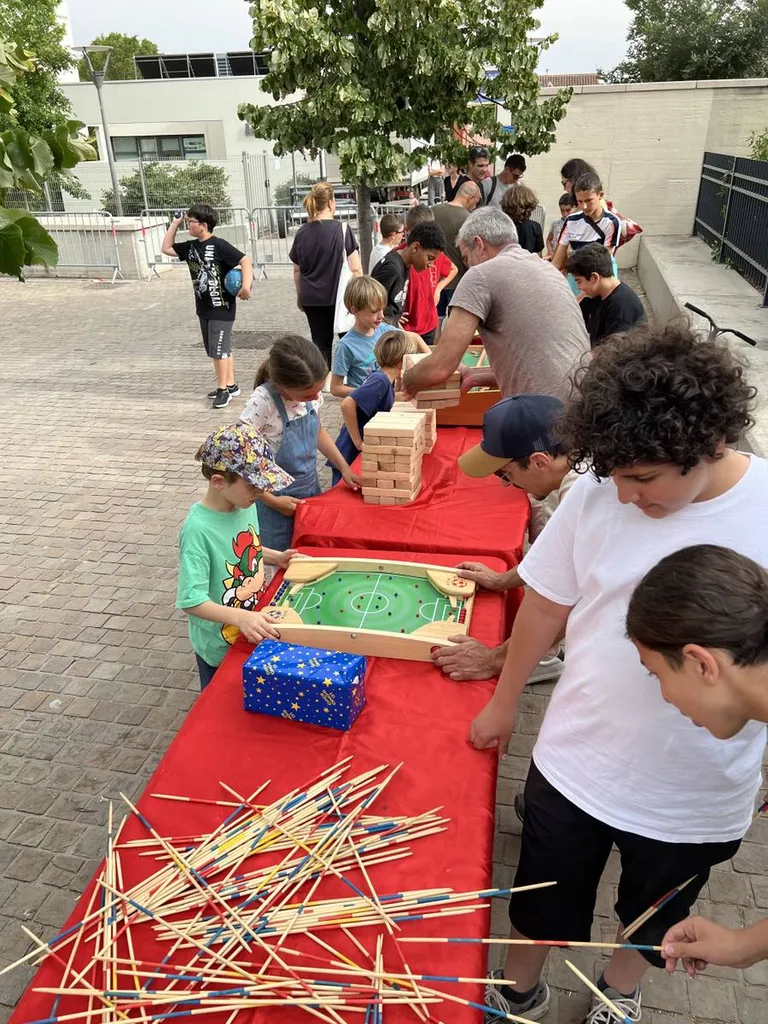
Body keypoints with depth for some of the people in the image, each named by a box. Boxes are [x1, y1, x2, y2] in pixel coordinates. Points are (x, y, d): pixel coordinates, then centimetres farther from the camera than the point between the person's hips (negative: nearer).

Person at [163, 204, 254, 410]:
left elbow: (245, 261, -19)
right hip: (204, 308, 8)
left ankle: (223, 390, 4)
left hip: (222, 307, -8)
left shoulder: (219, 246, -16)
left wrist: (246, 286, -33)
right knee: (217, 350, 13)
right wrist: (175, 224, 10)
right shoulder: (190, 247, 7)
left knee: (220, 349, -5)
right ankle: (230, 385, 23)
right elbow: (167, 248, 17)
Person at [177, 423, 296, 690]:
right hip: (220, 648, -6)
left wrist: (276, 557, -5)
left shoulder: (246, 505, -7)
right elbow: (191, 601, -29)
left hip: (254, 634, 7)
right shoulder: (198, 529, -29)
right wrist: (240, 618, -39)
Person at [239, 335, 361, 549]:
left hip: (311, 491, 6)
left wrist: (344, 468, 5)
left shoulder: (310, 392, -7)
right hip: (279, 504, -5)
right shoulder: (262, 403, -24)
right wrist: (271, 501, -18)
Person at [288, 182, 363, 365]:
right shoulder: (342, 230, -10)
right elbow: (355, 269, -11)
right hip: (339, 297, -4)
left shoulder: (302, 233, 3)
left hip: (311, 299, 4)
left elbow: (297, 270, 11)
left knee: (320, 344, 10)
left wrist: (300, 295, 23)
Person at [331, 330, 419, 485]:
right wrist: (358, 442, -27)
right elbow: (347, 404, -32)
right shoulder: (380, 381, -22)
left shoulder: (385, 379, 4)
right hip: (350, 457, -9)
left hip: (362, 455, 9)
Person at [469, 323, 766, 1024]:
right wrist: (505, 701, 7)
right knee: (544, 899, 24)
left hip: (696, 799, 0)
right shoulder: (599, 491, -18)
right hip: (573, 763, 1)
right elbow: (548, 603, -4)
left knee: (654, 913, 28)